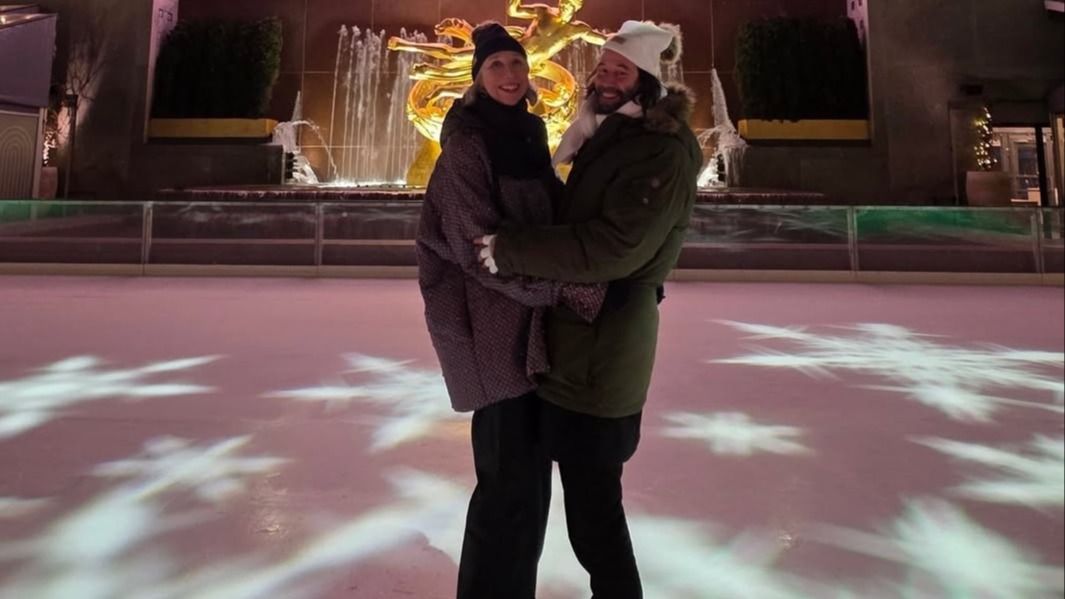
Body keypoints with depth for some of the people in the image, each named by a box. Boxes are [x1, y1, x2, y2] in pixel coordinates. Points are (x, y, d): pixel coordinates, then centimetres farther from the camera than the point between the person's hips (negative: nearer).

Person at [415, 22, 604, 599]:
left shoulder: (528, 135, 14)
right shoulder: (467, 142, -10)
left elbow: (553, 216, 16)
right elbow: (478, 242, -18)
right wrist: (567, 287, -21)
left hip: (528, 319, 8)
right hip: (491, 324, -8)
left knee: (528, 469, 15)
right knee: (512, 477, -3)